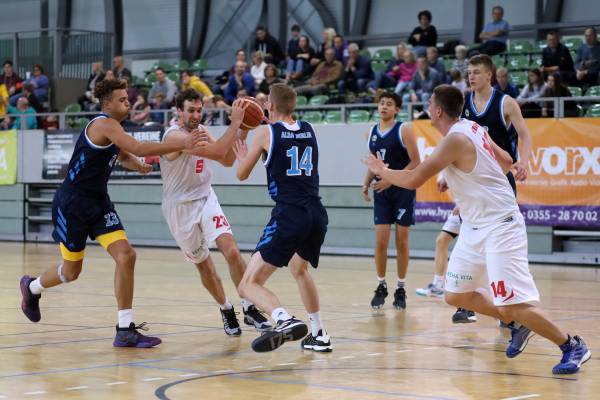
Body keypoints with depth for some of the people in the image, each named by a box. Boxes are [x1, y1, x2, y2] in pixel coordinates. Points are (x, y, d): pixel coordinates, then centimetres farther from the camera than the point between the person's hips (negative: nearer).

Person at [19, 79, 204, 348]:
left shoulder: (113, 128, 10)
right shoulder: (104, 125, -19)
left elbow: (124, 156, 29)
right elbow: (138, 148, -33)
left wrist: (138, 165, 5)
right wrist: (181, 144, -37)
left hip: (98, 202, 8)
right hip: (72, 204, -8)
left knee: (126, 256, -11)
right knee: (71, 270, 7)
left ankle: (125, 330, -9)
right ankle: (32, 287, 40)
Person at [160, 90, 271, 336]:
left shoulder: (201, 130, 3)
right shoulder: (174, 136, -22)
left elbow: (227, 160, 7)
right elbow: (217, 152, -33)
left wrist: (242, 132, -3)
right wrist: (234, 123, -32)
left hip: (205, 199, 5)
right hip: (180, 207, -5)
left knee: (231, 251, -16)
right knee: (203, 264, 7)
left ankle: (249, 308, -9)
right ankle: (226, 310, 28)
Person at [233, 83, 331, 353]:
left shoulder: (266, 132, 1)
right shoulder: (309, 130, 14)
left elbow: (242, 174, 12)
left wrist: (242, 156, 34)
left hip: (289, 216, -6)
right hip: (317, 214, 6)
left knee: (249, 284, -5)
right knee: (299, 270, 34)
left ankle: (284, 320, -31)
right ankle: (319, 335, 34)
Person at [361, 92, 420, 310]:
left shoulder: (404, 130, -8)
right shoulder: (371, 133, 9)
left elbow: (416, 163, -11)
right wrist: (367, 183, 4)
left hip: (403, 190, -4)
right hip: (381, 192, 4)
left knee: (401, 241, 2)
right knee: (380, 241, -3)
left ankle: (401, 289, 12)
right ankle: (381, 286, 11)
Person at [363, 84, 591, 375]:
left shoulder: (456, 139, -21)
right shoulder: (472, 128, 7)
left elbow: (413, 180, -19)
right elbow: (506, 161, 20)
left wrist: (381, 171, -1)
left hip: (499, 227, -10)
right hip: (476, 226, 10)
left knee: (511, 305, -13)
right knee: (455, 295, 12)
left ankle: (573, 347, 0)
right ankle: (517, 326, 24)